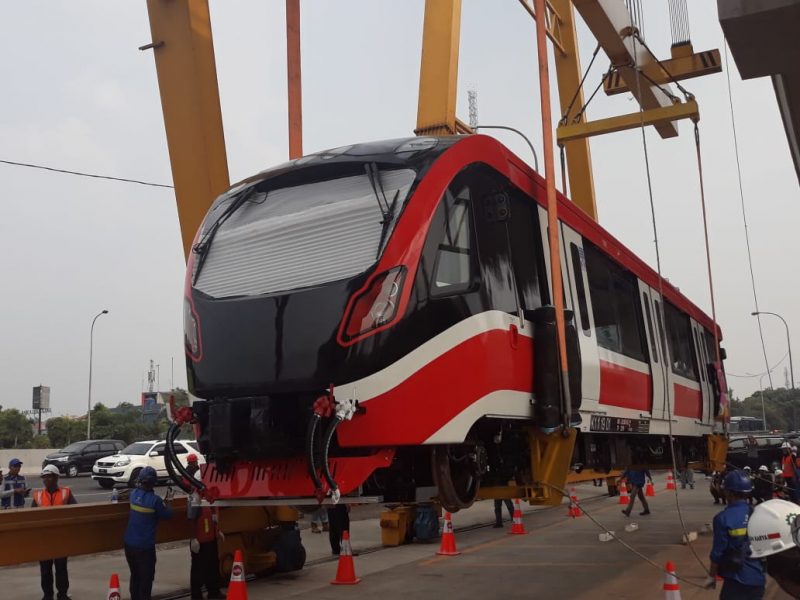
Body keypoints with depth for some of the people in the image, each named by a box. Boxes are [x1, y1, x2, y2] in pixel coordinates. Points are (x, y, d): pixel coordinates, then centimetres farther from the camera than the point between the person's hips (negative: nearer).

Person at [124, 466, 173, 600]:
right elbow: (168, 515, -3)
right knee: (146, 579, 6)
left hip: (129, 544, 6)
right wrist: (167, 503, 12)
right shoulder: (155, 500, -18)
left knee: (135, 576, 22)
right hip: (145, 546, -6)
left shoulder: (134, 494, -2)